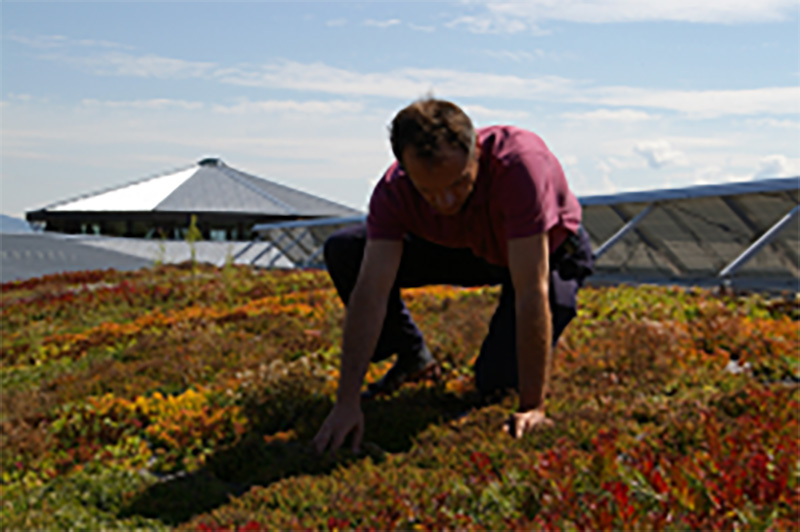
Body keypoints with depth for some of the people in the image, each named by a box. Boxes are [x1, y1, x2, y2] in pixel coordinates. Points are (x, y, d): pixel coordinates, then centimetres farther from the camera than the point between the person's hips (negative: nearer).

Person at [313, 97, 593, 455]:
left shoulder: (520, 163, -42)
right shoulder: (394, 190, -30)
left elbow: (530, 291, -42)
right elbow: (371, 292, -33)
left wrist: (532, 409, -42)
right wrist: (346, 403, -39)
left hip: (549, 253, -3)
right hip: (473, 249, 4)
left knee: (499, 380, -21)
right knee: (344, 251, -14)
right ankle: (413, 359, 6)